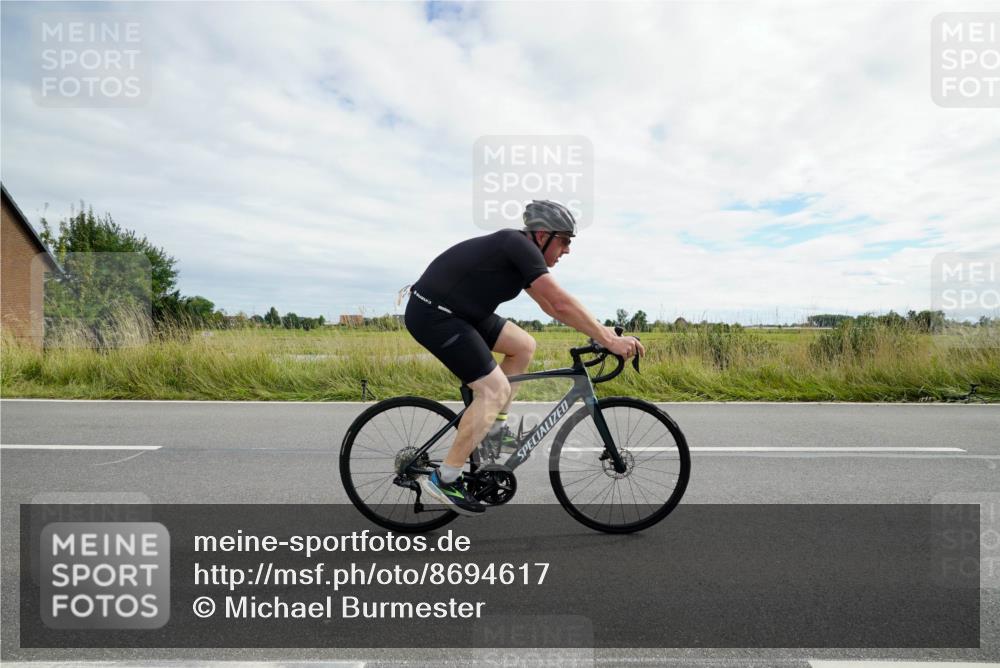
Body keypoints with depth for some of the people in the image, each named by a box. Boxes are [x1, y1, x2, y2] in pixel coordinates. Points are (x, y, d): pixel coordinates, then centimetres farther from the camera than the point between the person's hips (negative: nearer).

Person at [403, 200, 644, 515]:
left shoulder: (520, 252, 12)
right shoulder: (519, 244, -17)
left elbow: (551, 305, 17)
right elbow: (562, 303, -23)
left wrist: (599, 330, 13)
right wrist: (609, 340, -18)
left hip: (456, 311, 10)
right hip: (432, 314, -10)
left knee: (524, 345, 11)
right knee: (495, 390, -13)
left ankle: (494, 426, 18)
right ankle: (443, 479, -5)